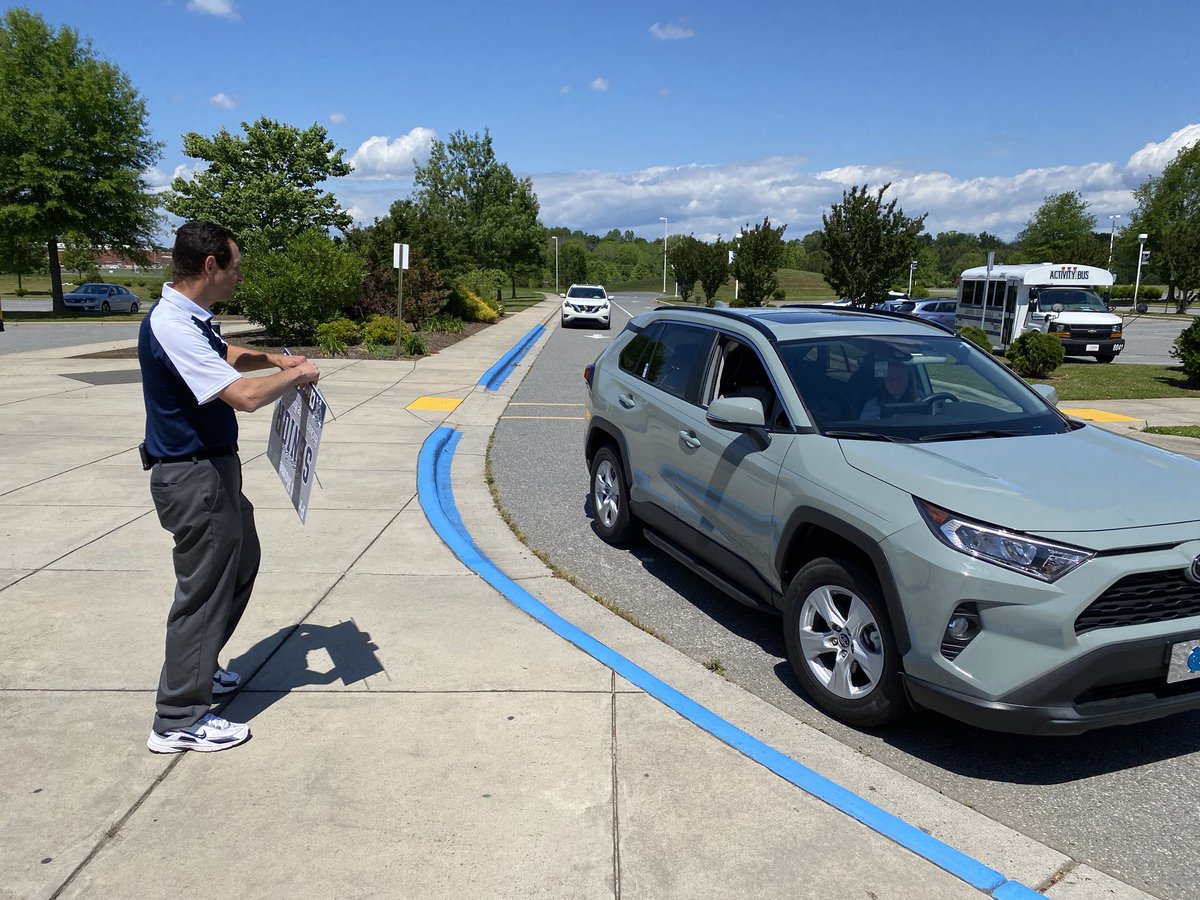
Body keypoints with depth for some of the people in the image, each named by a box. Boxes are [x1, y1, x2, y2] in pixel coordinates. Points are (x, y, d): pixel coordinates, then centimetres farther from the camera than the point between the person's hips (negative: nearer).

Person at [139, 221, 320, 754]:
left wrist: (274, 359, 12)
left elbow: (225, 354, 30)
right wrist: (295, 375, -14)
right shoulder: (172, 326, -25)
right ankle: (178, 721, 12)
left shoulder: (192, 318, 8)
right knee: (203, 589, -1)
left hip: (214, 469, 11)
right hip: (193, 477, -11)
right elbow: (246, 396, -32)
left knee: (240, 562, 24)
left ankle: (197, 668, 40)